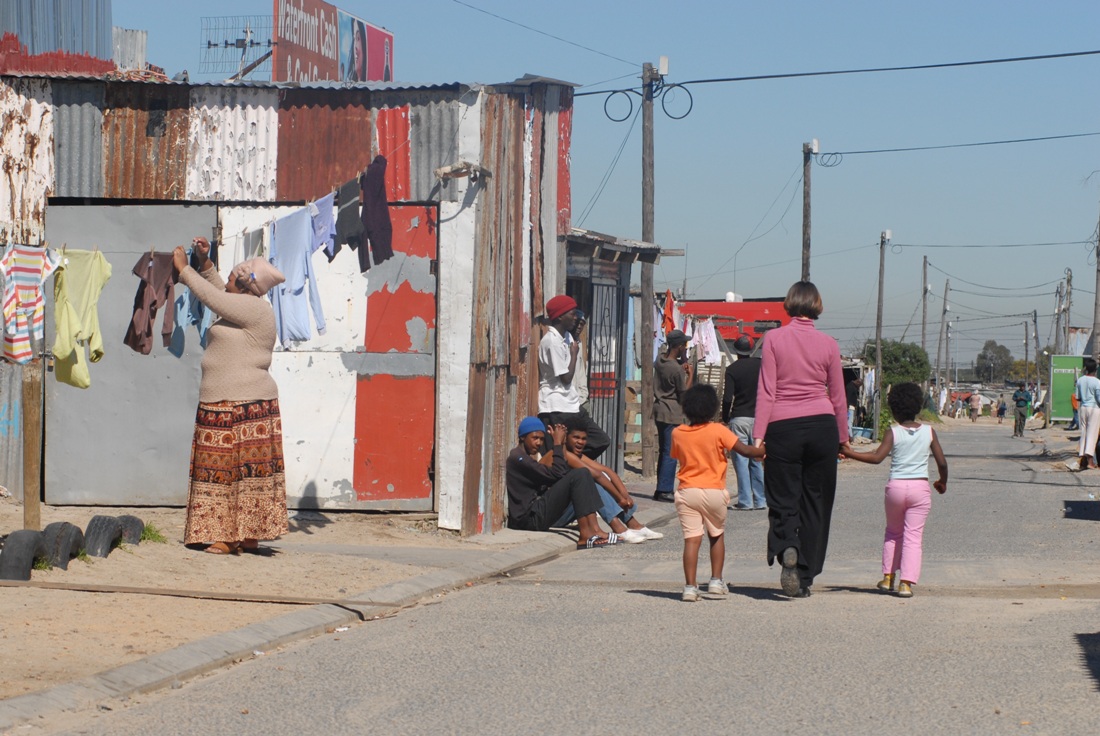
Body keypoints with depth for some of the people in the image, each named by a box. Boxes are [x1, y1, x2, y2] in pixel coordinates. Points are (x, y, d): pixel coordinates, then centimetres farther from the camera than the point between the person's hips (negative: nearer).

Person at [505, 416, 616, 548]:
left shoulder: (536, 455, 22)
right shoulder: (517, 458, -9)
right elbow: (556, 474, -16)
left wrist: (561, 444, 5)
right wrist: (557, 444, -8)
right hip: (529, 518, -10)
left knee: (584, 476, 5)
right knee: (577, 476, -17)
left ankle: (594, 529, -12)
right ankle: (586, 536, -24)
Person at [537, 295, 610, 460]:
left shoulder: (566, 337, 13)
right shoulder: (552, 341, -16)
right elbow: (566, 377, -15)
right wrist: (574, 353, -3)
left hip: (571, 406, 9)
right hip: (556, 409, -9)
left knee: (601, 441, 8)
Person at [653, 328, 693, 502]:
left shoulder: (659, 361, 4)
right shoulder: (677, 369, -19)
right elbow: (684, 394, -11)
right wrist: (690, 375, -2)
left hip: (659, 411, 9)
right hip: (673, 414, -9)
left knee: (664, 451, 14)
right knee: (670, 453, -5)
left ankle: (662, 489, 18)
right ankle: (664, 490, -5)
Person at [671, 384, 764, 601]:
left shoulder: (678, 433, 1)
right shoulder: (718, 431, -7)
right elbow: (745, 450, -10)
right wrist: (766, 452, 1)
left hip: (687, 492, 1)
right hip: (714, 492, -1)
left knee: (692, 539, -2)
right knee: (717, 536, 19)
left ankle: (690, 586, -9)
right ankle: (716, 581, 16)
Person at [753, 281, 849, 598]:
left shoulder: (774, 339, -1)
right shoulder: (828, 344, 4)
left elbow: (766, 391, -5)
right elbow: (838, 396, 10)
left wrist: (759, 434, -4)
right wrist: (843, 437, 20)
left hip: (782, 427, -1)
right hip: (821, 425, 1)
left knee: (783, 499, 6)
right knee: (815, 503, 9)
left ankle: (787, 548, -26)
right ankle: (804, 578, 10)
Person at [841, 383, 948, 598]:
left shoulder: (893, 433, -5)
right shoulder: (928, 432, 2)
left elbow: (877, 457, -17)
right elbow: (942, 462, 2)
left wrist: (851, 453, -12)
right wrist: (942, 482, 20)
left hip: (896, 486, 0)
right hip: (920, 487, 0)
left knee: (893, 532, 20)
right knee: (913, 536, 1)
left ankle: (888, 577, 20)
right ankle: (906, 582, -8)